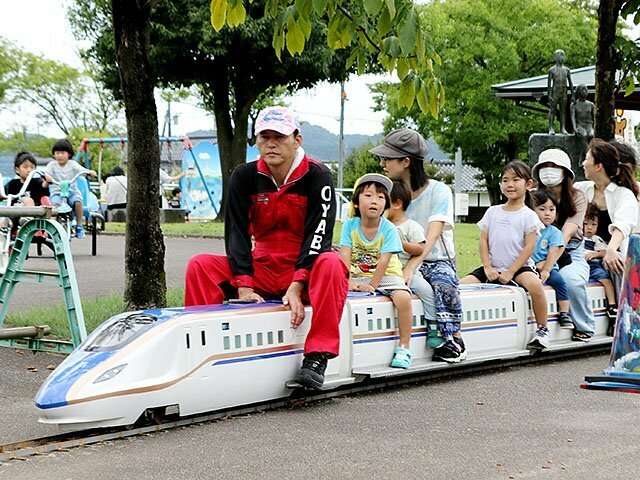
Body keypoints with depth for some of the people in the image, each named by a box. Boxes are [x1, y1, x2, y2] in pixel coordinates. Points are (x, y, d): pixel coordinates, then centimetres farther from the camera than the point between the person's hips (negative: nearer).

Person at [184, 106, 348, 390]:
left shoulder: (318, 176, -9)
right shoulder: (245, 177, 1)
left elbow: (318, 236, -16)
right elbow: (236, 233, -4)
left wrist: (296, 288, -26)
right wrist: (244, 287, -17)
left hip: (304, 271, -4)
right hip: (262, 269, 4)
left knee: (331, 264, -37)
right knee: (200, 265, -15)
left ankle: (317, 357, -36)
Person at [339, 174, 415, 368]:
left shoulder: (389, 229, -11)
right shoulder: (349, 225, -4)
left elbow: (384, 261, -17)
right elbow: (345, 256, -13)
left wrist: (371, 286, -23)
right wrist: (350, 281, -27)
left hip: (386, 276, -3)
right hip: (359, 276, 3)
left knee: (403, 297, -30)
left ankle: (404, 347, -16)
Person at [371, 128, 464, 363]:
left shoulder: (438, 191, -7)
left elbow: (432, 236, -20)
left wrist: (410, 267, -37)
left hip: (437, 260, -3)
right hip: (404, 261, 3)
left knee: (443, 282, -35)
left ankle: (454, 341, -23)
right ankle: (454, 336, -23)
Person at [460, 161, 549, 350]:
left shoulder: (529, 216, 1)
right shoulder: (492, 212, 12)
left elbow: (529, 248, -6)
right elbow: (483, 240, 9)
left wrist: (510, 272, -14)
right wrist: (488, 267, -6)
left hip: (519, 266, -4)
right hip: (494, 267, 4)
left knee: (534, 284, -36)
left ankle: (542, 329, -17)